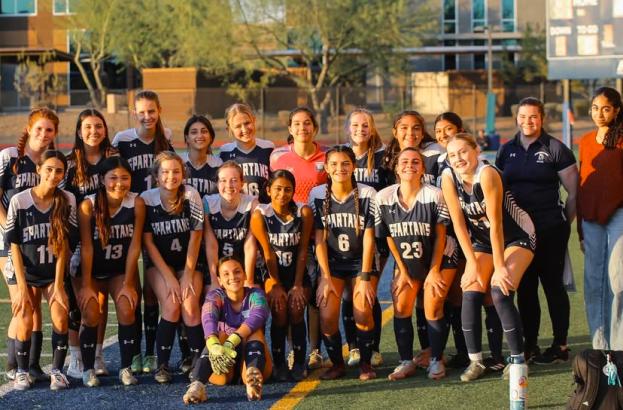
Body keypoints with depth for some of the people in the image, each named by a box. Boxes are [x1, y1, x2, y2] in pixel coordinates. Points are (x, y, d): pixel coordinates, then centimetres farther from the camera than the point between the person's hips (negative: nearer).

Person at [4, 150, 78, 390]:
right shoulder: (19, 201, -13)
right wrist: (22, 287, -13)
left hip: (53, 272, 1)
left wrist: (58, 284, -13)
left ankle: (57, 370, -2)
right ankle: (21, 371, 4)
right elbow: (14, 246, -10)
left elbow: (65, 245, -9)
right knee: (25, 321, -17)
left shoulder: (67, 201, -9)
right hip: (23, 271, -1)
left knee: (60, 317, -18)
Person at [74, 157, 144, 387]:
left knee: (127, 311, -19)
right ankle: (88, 370, 0)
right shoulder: (88, 205, -18)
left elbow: (134, 245, -13)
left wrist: (128, 283, -13)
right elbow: (86, 247, -17)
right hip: (91, 270, -1)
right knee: (91, 314, -16)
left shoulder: (136, 203, -15)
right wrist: (86, 285, -17)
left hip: (121, 269, 1)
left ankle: (126, 368, -6)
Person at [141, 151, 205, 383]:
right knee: (171, 305, -23)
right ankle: (162, 365, -11)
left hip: (188, 261, 0)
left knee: (190, 307, -22)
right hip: (159, 263, 0)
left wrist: (188, 274, -12)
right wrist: (169, 277, -14)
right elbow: (148, 242, -9)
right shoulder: (147, 199, -11)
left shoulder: (191, 195, -11)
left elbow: (195, 237, -8)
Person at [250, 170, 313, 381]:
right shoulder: (260, 215, -10)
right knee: (279, 311, -22)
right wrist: (276, 285, -11)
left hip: (298, 271, 1)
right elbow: (268, 254, -10)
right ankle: (278, 364, -9)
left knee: (296, 310, -21)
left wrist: (298, 285, -10)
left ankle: (299, 363, -8)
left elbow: (302, 250, -6)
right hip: (272, 273, -1)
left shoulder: (304, 212, -7)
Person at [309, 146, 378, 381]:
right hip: (332, 264, 1)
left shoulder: (367, 194, -9)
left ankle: (365, 363, 3)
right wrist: (326, 278, -11)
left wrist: (365, 278, -14)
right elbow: (319, 240, -5)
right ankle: (337, 363, 6)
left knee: (363, 312, -20)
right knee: (327, 316, -17)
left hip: (361, 262, -1)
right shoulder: (318, 196, -5)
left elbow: (368, 238, -10)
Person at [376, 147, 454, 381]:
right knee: (401, 307, -4)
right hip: (406, 262, 3)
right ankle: (406, 362, 7)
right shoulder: (384, 197, -10)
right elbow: (388, 237, -3)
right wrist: (402, 271, -3)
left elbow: (440, 236, -13)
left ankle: (436, 361, 5)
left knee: (433, 307, -9)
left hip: (440, 259, -3)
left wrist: (434, 271, -13)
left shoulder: (435, 195, -19)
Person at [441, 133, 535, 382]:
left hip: (516, 236, -5)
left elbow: (496, 223, -27)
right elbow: (458, 223, -9)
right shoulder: (448, 177, -13)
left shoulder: (487, 174, -29)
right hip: (481, 240, 5)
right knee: (471, 293, -11)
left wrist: (500, 267, -24)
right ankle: (475, 361, -1)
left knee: (500, 292, -21)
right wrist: (472, 263, -12)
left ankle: (518, 359, -9)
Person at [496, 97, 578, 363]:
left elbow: (574, 192, -2)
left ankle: (560, 346, 8)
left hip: (550, 229, -4)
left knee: (552, 284, 0)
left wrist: (564, 223, -2)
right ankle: (529, 346, 16)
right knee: (525, 288, 8)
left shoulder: (555, 149, -4)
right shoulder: (507, 150, 11)